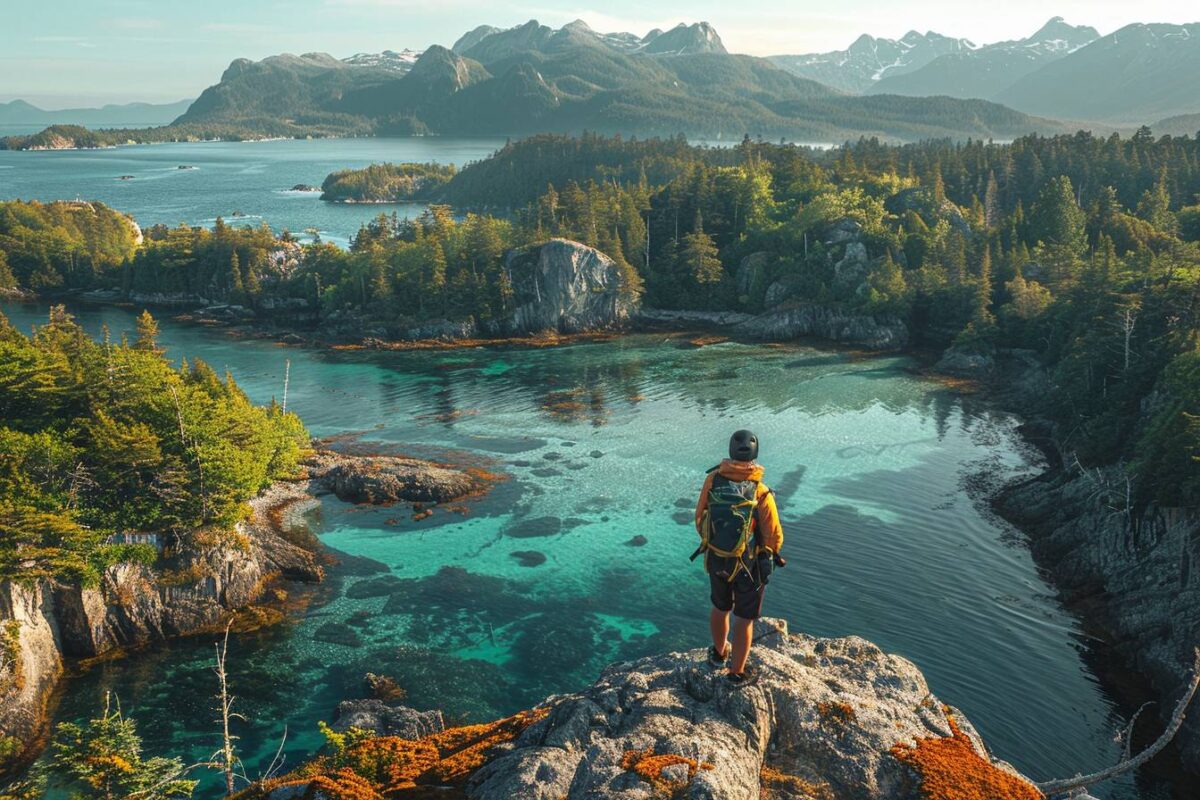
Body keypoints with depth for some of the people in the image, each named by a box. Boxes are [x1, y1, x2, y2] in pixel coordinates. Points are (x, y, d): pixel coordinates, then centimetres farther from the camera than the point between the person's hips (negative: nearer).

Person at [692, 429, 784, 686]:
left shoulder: (713, 480, -17)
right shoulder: (761, 493, -26)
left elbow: (700, 519, -3)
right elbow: (775, 537, -15)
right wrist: (771, 552, 8)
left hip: (716, 560, 3)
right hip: (750, 566, -3)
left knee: (720, 607, 28)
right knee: (744, 618, 16)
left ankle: (720, 653, 50)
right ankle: (737, 672, 31)